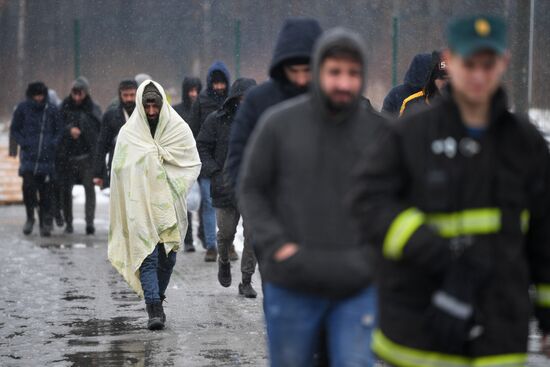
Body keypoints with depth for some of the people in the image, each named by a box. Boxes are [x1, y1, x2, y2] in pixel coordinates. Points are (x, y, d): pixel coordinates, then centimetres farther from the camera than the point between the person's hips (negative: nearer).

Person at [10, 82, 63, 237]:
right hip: (28, 157, 0)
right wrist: (23, 143, -5)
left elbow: (59, 130, 12)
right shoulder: (22, 108, 2)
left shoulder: (52, 110, 3)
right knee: (28, 186, -15)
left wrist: (53, 144, -4)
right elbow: (14, 129, 10)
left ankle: (45, 224, 13)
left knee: (46, 192, 2)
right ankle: (30, 217, 6)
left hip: (47, 158, 1)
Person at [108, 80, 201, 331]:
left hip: (170, 205, 2)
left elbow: (194, 163, 5)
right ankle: (154, 310, -16)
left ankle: (156, 300, 29)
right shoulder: (128, 133, 1)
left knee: (168, 256, 9)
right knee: (147, 256, -11)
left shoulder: (179, 129, 2)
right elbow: (119, 167, 4)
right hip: (140, 206, -2)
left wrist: (177, 185, -8)